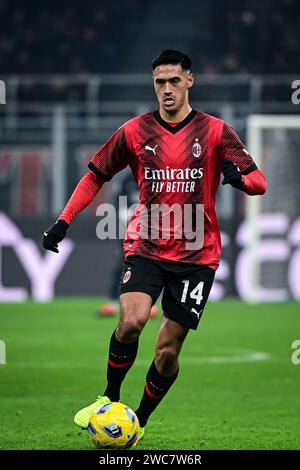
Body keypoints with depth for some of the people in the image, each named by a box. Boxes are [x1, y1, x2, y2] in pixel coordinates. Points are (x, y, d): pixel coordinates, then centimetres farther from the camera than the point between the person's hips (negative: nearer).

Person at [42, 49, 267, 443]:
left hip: (196, 254, 0)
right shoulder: (134, 131, 4)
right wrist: (64, 221, 5)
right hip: (146, 248, 0)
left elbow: (259, 182, -2)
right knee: (131, 321, -24)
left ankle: (140, 422, 19)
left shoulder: (215, 131, 0)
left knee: (168, 349, -1)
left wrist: (240, 178, -26)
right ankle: (110, 399, -1)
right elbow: (96, 176, 14)